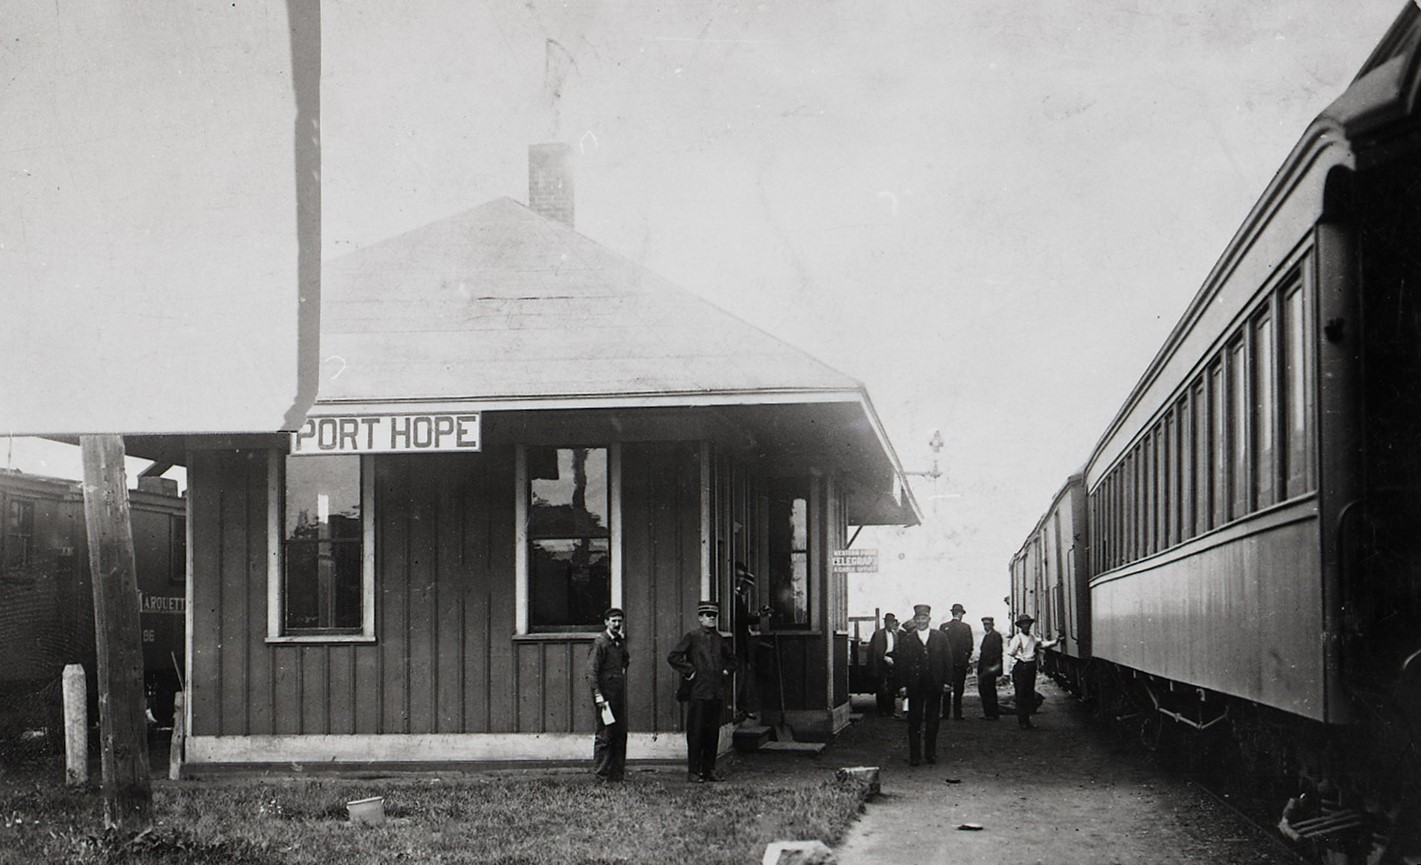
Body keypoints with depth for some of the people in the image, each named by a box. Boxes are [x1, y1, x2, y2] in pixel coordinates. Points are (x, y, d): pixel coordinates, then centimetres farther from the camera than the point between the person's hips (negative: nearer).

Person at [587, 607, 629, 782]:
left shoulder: (621, 641, 14)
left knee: (620, 734, 8)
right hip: (606, 693, -8)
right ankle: (601, 775, -1)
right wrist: (598, 696, -18)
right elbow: (591, 671, -14)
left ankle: (617, 774, 15)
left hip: (620, 694, 8)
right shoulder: (600, 642, -9)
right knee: (605, 735, -5)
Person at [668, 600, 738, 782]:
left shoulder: (719, 639, 14)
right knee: (695, 733, -3)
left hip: (717, 693, 5)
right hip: (698, 692, -5)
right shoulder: (692, 637, -3)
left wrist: (727, 671, 14)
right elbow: (673, 657, -8)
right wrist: (689, 671, -9)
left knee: (713, 733, 7)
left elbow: (731, 659, 30)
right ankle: (693, 772, 1)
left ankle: (709, 770, 14)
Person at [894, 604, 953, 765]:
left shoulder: (941, 637, 5)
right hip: (914, 685, -1)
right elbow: (900, 664, 3)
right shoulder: (906, 640, 3)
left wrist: (946, 681, -2)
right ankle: (914, 755, 4)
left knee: (932, 721, 7)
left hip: (935, 685, 1)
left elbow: (948, 660, 5)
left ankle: (931, 753, 17)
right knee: (914, 721, 0)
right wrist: (902, 685, -5)